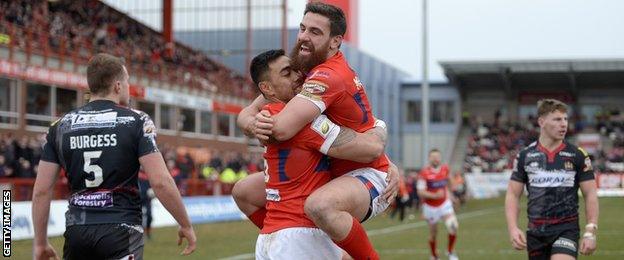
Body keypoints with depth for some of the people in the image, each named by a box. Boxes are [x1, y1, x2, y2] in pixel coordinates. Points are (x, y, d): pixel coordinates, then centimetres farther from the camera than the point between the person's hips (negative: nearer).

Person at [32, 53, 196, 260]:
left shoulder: (60, 126, 8)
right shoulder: (136, 121, -3)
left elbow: (41, 190, 6)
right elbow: (160, 182, -10)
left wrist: (40, 243, 15)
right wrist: (186, 226, 1)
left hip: (76, 234, 4)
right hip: (121, 231, -4)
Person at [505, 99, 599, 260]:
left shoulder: (578, 155, 0)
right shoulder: (525, 156, 4)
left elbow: (590, 195, 1)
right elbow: (513, 195, 6)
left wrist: (590, 233, -8)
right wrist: (513, 228, -8)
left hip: (566, 228, -3)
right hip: (536, 231, 3)